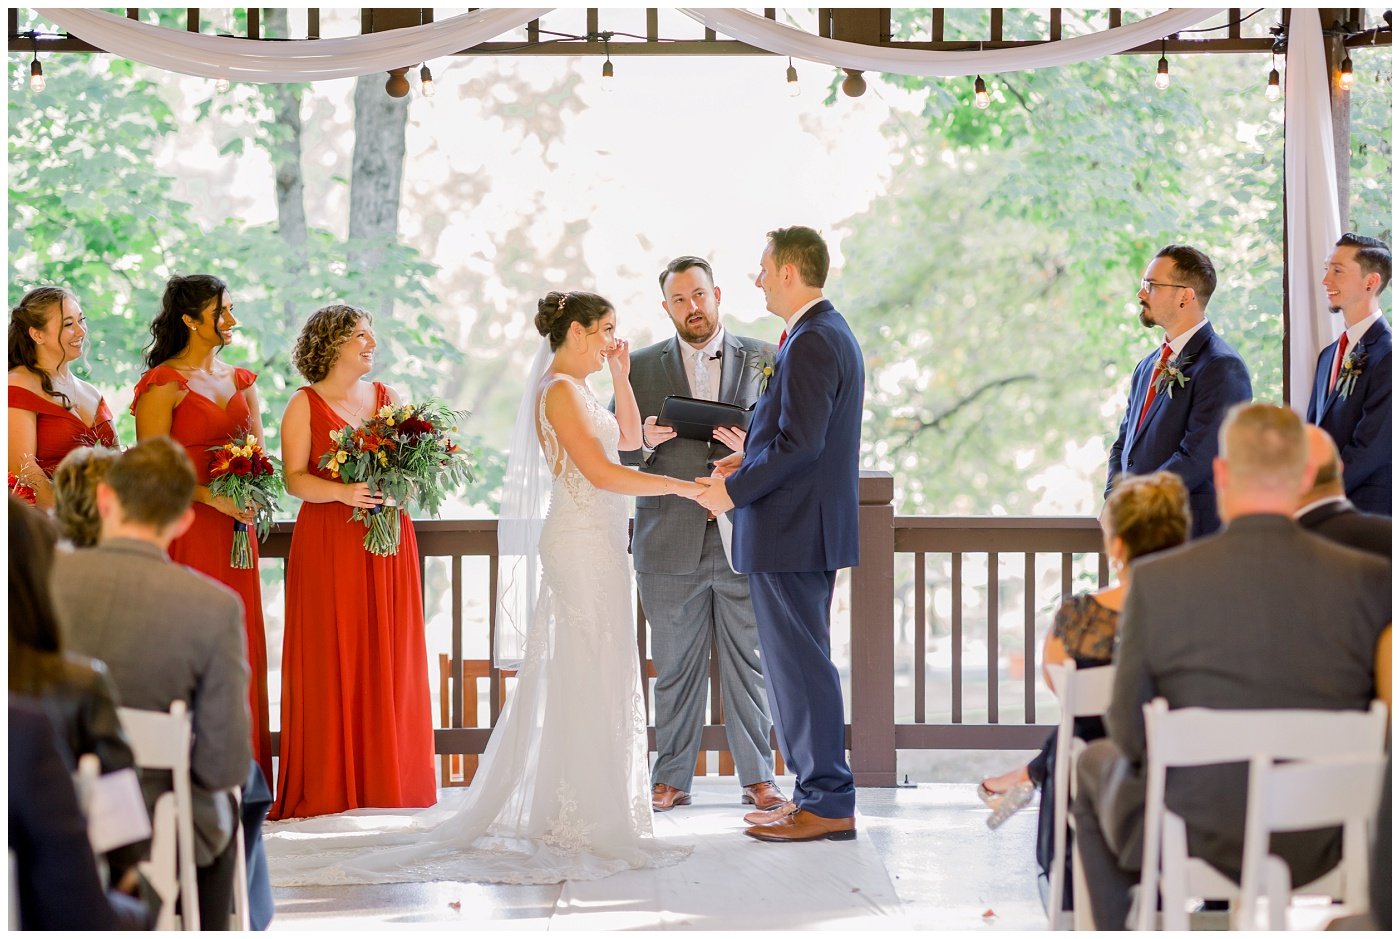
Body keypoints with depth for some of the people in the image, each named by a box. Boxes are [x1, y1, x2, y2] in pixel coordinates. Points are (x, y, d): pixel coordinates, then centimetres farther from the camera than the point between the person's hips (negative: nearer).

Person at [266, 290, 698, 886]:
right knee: (590, 678, -7)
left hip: (596, 544, 10)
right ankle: (584, 818, -4)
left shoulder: (576, 390, 16)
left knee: (595, 677, 11)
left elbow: (629, 437, 25)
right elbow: (601, 471, -20)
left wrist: (620, 375, 13)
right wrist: (679, 486, -16)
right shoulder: (558, 390, -14)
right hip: (582, 544, -10)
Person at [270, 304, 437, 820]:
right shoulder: (305, 405, 1)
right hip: (328, 544, -4)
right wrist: (342, 492, -23)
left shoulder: (387, 397, 13)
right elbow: (295, 478, -7)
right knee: (331, 660, -6)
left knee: (389, 659, 2)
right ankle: (329, 786, -3)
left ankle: (387, 780, 7)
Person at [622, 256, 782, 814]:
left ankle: (758, 778, 10)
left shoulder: (763, 360, 7)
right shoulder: (642, 367, 8)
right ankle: (672, 778, 14)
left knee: (748, 664, 3)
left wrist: (752, 448, -14)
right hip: (670, 541, 1)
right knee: (676, 667, 6)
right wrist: (645, 442, -12)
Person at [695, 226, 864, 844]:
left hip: (792, 534, -11)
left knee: (800, 664, -6)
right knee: (800, 662, 15)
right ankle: (820, 792, 20)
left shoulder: (812, 343, -17)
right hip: (806, 527, 11)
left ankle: (827, 804, -1)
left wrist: (733, 491, -15)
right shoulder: (830, 333, 16)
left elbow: (800, 442, -23)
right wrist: (750, 460, 13)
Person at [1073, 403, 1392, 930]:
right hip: (1319, 850, 3)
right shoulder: (1370, 581, -12)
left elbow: (1129, 734, -7)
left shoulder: (1156, 580, -16)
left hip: (1194, 842, -3)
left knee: (1096, 761, 31)